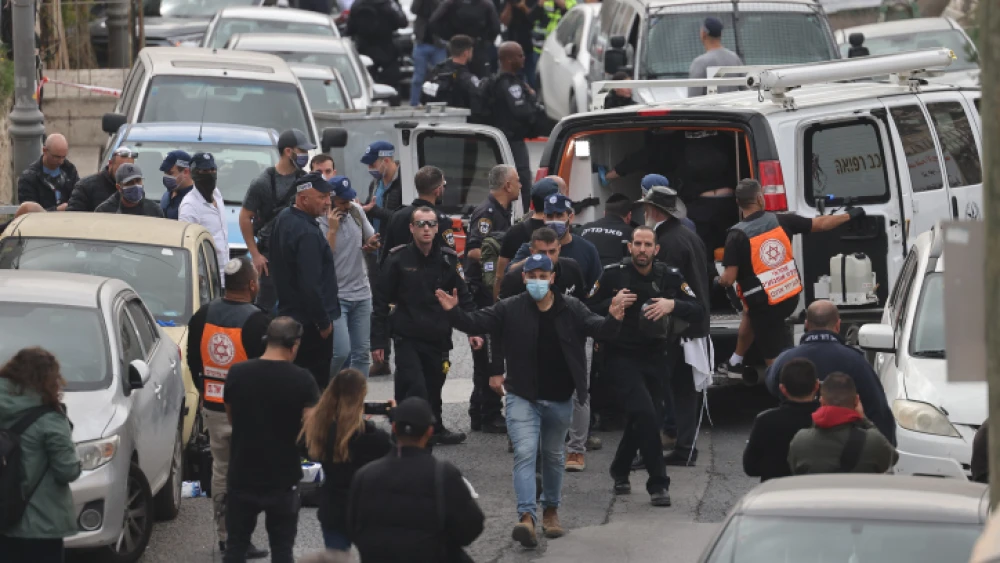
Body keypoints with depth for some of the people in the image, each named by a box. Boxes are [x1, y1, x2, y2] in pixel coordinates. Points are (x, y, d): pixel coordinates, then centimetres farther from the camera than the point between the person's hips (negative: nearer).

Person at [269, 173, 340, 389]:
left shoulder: (284, 218, 8)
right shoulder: (307, 233, -24)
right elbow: (310, 285, -27)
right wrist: (324, 322, -17)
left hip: (288, 313, 10)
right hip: (310, 322, -10)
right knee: (316, 380, -4)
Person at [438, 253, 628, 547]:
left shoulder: (571, 309, -2)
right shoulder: (510, 309, -6)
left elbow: (597, 328, -10)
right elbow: (476, 323, -9)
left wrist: (613, 319, -33)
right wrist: (454, 312, -28)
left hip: (559, 400, 2)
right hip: (523, 398, -2)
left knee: (554, 456, 18)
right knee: (525, 453, -15)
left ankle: (551, 510, 37)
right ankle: (526, 517, -23)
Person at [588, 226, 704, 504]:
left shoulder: (670, 277, 0)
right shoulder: (613, 275, -5)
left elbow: (700, 311, -3)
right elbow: (589, 312, -1)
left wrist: (673, 304, -21)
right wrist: (612, 303, -19)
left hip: (656, 359, 3)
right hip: (623, 357, -3)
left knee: (642, 420, 12)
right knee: (645, 413, -20)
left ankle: (620, 471, 40)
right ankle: (658, 483, -15)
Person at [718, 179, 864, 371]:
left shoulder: (737, 235, -19)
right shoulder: (781, 221, -8)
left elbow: (729, 279, -19)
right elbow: (820, 224, 4)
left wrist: (719, 280, 6)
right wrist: (849, 215, 21)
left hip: (765, 304, -6)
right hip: (791, 296, 6)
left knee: (774, 359, 5)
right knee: (749, 312, 36)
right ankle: (735, 362, 51)